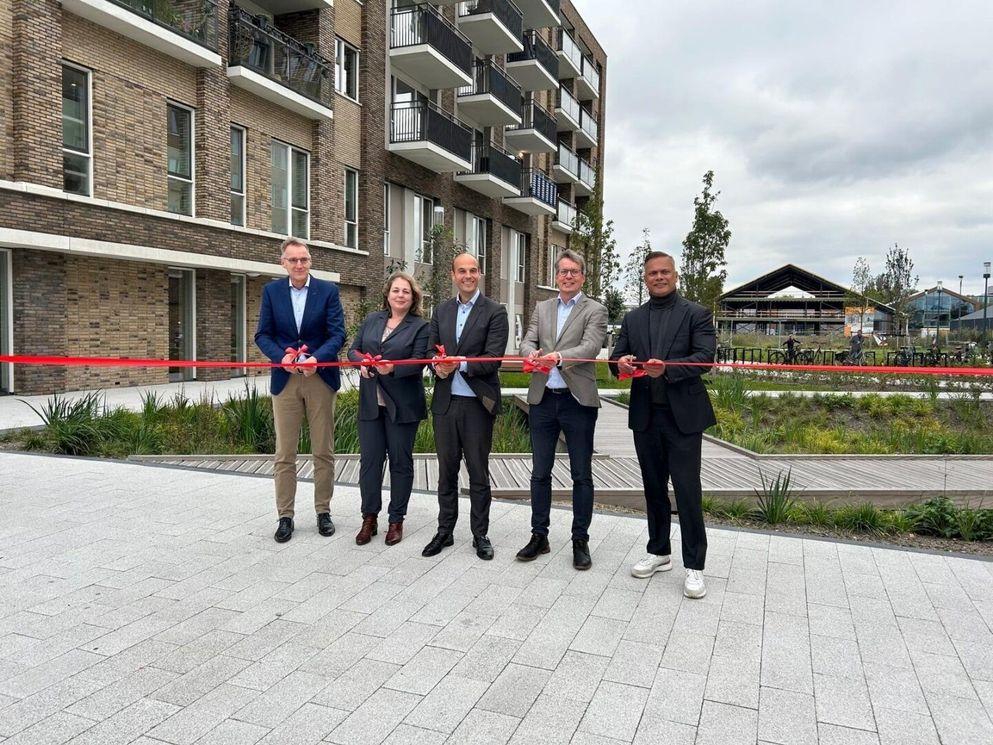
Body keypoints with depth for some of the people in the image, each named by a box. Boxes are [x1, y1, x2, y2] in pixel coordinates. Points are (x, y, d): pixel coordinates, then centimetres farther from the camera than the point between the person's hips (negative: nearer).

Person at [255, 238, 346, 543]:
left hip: (320, 378, -1)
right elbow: (262, 334, 3)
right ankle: (285, 516, 14)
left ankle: (323, 511, 21)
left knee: (324, 451, 7)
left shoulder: (328, 290, 0)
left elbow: (338, 334, -5)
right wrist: (281, 357, -15)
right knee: (285, 454, 4)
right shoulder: (272, 291, 5)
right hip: (285, 379, 1)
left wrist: (316, 359, -22)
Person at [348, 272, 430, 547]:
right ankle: (369, 518, 18)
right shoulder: (371, 320, 11)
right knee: (369, 459, 5)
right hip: (371, 403, 3)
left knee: (400, 461, 6)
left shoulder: (420, 326, -2)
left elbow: (418, 362, -10)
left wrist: (393, 368, -27)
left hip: (402, 405, -3)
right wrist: (361, 363, -11)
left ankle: (396, 520, 19)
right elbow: (354, 349, 10)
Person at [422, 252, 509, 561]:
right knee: (446, 471, 13)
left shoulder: (495, 312, -4)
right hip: (445, 402, 4)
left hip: (477, 404, -4)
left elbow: (493, 359, -12)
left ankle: (480, 535, 21)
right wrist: (438, 367, -14)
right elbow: (431, 350, 8)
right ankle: (444, 531, 26)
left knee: (478, 473, 7)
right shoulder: (441, 311, 11)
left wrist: (460, 364, -23)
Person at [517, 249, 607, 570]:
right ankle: (539, 536, 23)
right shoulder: (541, 308, 14)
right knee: (540, 472, 11)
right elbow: (528, 341, 3)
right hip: (542, 399, 4)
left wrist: (559, 356, -33)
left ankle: (580, 540, 18)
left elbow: (590, 347, -15)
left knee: (581, 474, 5)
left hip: (578, 400, -4)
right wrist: (532, 353, -22)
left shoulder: (595, 310, 0)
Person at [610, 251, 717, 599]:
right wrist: (622, 363, -18)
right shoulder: (633, 319, 13)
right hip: (645, 416, 4)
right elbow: (616, 358, 7)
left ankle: (694, 566, 8)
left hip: (683, 415, -4)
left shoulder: (696, 314, 0)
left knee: (687, 490, -3)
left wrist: (667, 369, -27)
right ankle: (659, 552, 29)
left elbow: (705, 357, -12)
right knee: (654, 487, 14)